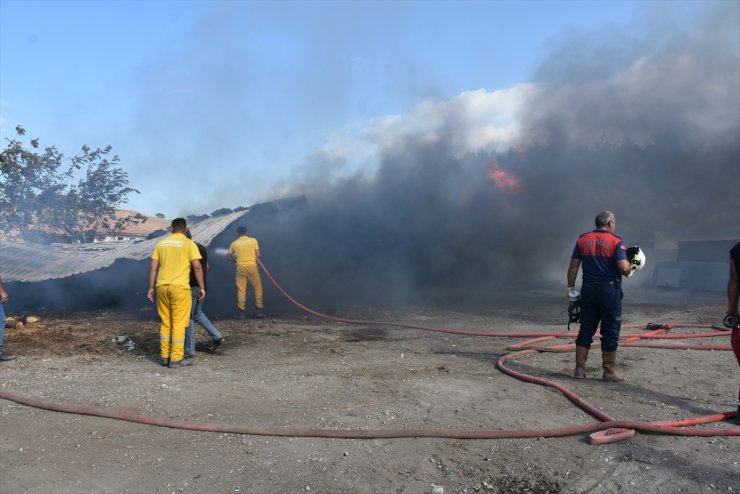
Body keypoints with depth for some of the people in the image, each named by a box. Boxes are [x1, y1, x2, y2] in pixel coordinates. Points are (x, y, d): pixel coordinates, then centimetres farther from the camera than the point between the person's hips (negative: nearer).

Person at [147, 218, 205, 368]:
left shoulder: (161, 243, 11)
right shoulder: (189, 243, -3)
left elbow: (153, 267, 8)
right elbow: (197, 267, -8)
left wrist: (151, 287, 14)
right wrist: (201, 287, -1)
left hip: (162, 286, 5)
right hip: (180, 287, -5)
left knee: (165, 323, 15)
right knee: (179, 324, 2)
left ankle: (164, 356, 20)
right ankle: (176, 358, 5)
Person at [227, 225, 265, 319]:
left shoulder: (234, 243, 8)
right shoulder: (253, 240, 3)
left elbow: (228, 256, 14)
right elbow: (258, 255, 0)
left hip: (240, 267, 2)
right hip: (252, 266, -1)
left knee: (241, 289, 6)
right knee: (258, 287, 10)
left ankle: (242, 311, 4)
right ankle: (259, 310, 8)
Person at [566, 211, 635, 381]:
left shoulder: (582, 240, 5)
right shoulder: (616, 241, -7)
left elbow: (573, 266, 3)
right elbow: (624, 268, -17)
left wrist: (571, 288, 9)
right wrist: (631, 268, 5)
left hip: (588, 290, 4)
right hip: (609, 290, -4)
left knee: (586, 330, 11)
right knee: (610, 332, 6)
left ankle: (580, 369, 12)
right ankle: (609, 371, 13)